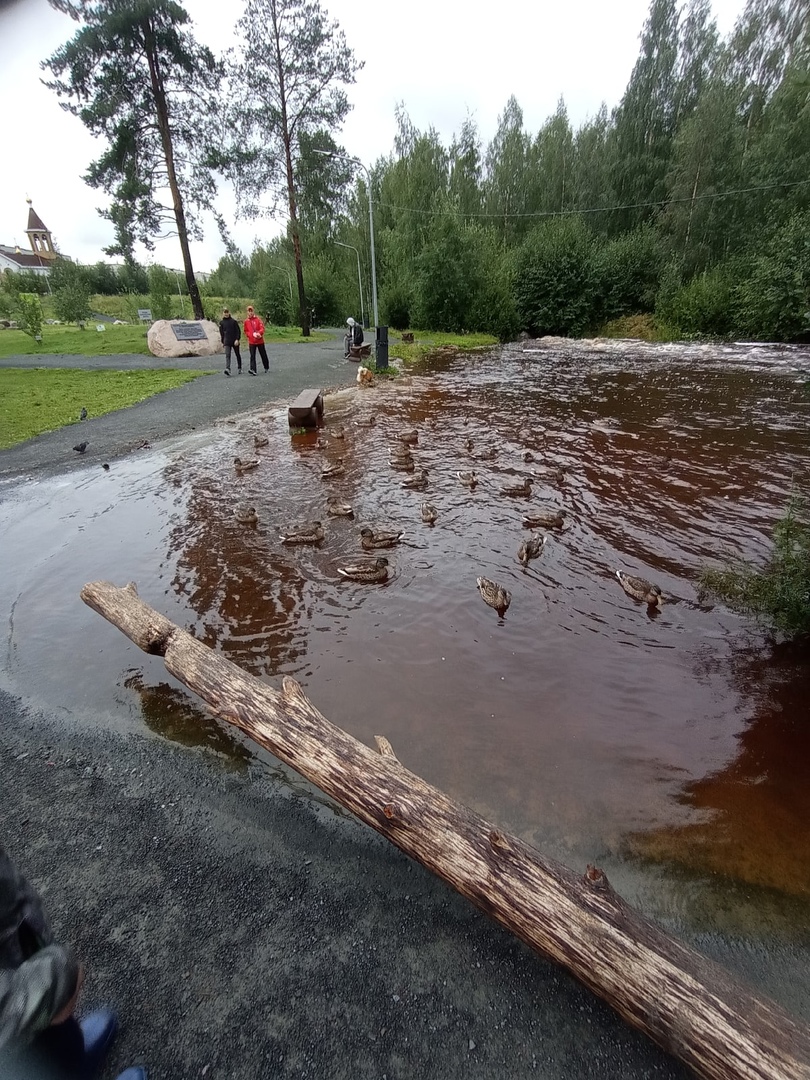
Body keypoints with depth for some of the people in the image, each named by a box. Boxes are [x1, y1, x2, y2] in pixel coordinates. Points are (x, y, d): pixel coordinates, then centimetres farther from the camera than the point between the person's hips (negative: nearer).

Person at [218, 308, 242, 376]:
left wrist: (237, 339, -13)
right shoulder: (221, 322, 6)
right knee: (227, 355, -14)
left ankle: (239, 368, 27)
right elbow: (221, 333, 14)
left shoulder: (233, 321, -2)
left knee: (237, 355, 12)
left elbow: (238, 331, -3)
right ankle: (227, 369, -26)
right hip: (227, 342, 1)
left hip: (235, 341, -1)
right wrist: (222, 342, 12)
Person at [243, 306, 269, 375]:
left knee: (263, 354, 13)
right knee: (252, 356, -10)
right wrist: (252, 334, -9)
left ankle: (267, 367, 31)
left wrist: (259, 333, -27)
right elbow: (246, 331, 8)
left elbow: (262, 328, -8)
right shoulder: (246, 321, 4)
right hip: (251, 341, 0)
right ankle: (253, 370, -17)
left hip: (260, 341, 0)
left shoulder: (258, 319, 0)